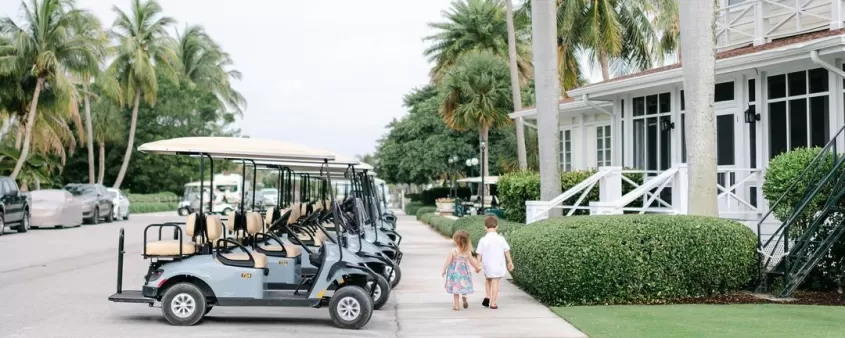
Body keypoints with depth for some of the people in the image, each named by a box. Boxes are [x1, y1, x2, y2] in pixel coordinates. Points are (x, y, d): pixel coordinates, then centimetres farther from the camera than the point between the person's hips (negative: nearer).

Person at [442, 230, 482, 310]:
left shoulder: (452, 251, -17)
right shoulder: (468, 252, -8)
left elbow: (448, 261, -11)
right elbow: (472, 261, 3)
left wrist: (444, 270, 1)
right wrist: (477, 267, 21)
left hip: (455, 272, -1)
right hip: (464, 271, 1)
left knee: (455, 289, 9)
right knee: (464, 287, 22)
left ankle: (456, 306, 12)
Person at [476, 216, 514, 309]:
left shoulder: (483, 240, -9)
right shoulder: (501, 239, -6)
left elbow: (479, 254, -5)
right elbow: (507, 252, 2)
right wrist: (510, 262, 14)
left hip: (487, 265, 1)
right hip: (499, 265, -1)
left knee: (488, 280, 24)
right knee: (495, 282, 4)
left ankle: (487, 297, 12)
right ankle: (493, 303, 4)